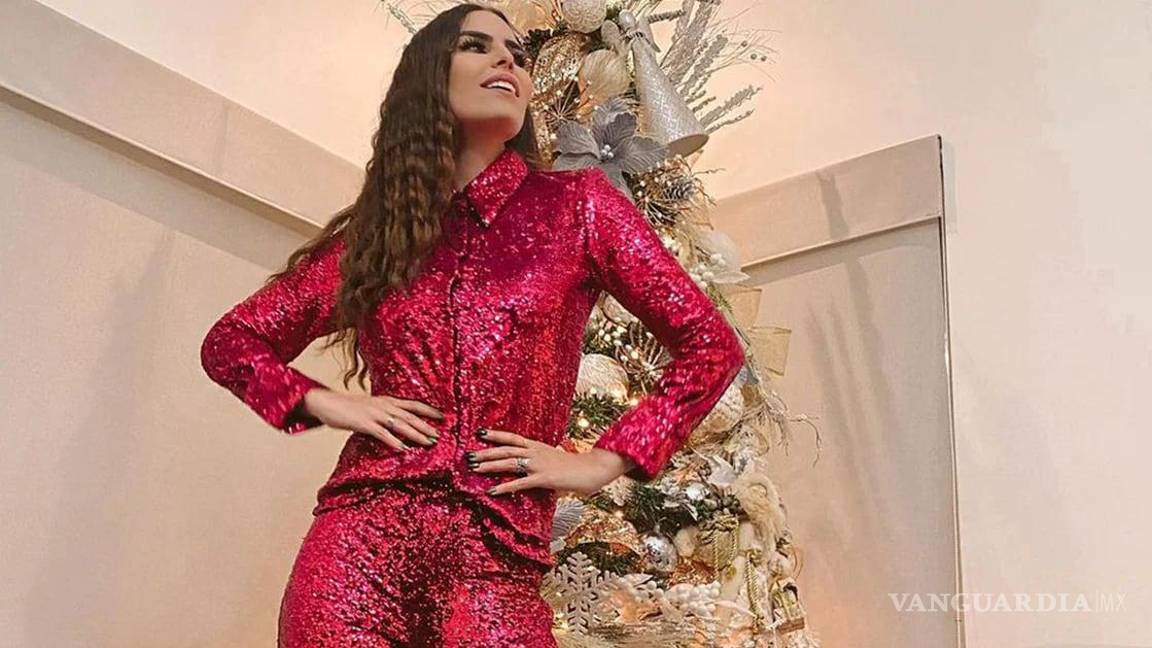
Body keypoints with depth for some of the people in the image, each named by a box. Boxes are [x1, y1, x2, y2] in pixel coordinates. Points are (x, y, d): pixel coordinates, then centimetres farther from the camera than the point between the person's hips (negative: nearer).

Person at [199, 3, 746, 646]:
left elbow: (711, 345, 5)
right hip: (361, 542, 2)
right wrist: (323, 402, 2)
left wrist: (602, 462, -1)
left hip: (498, 562, -1)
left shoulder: (578, 204, 6)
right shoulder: (371, 234, 12)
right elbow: (230, 341, 20)